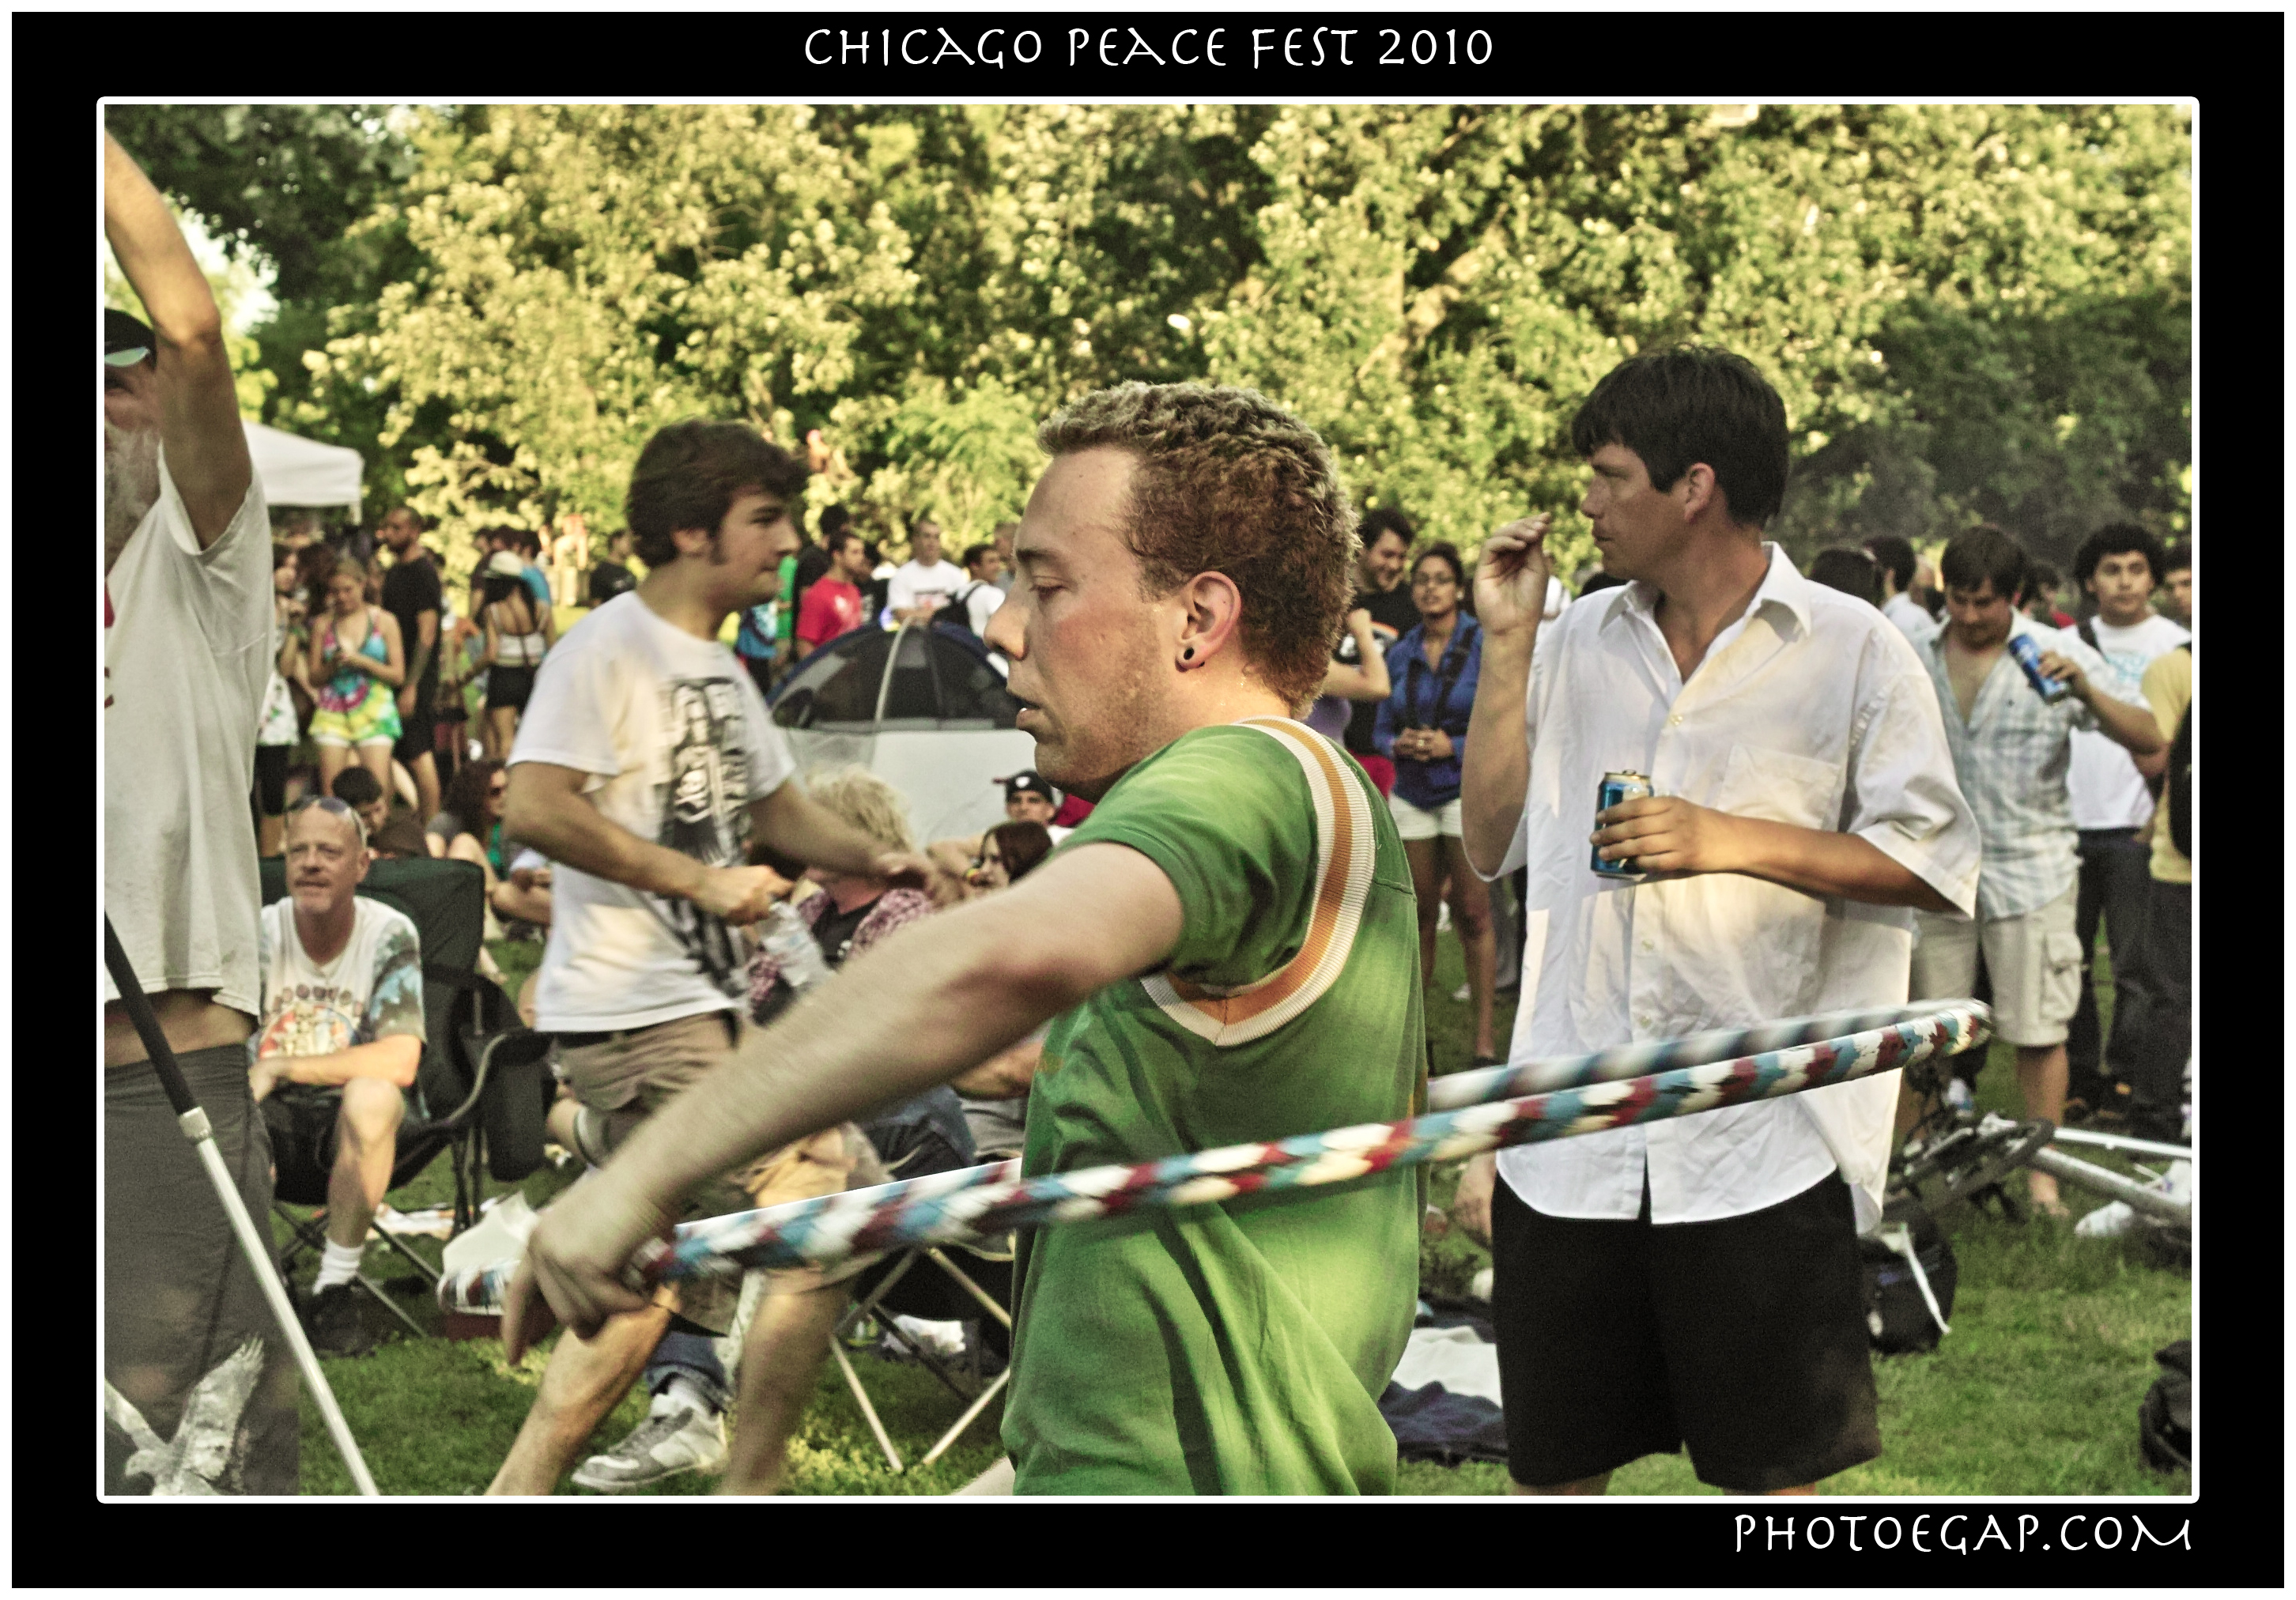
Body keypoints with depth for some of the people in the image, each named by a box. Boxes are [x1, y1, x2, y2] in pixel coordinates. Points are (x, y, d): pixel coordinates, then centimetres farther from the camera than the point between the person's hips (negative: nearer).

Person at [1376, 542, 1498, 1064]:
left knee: (1472, 913, -5)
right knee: (1419, 913, 4)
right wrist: (1397, 744, -9)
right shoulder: (1401, 654, 8)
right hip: (1412, 795, 4)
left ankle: (1484, 1042, -3)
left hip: (1467, 790, -4)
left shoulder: (1485, 645, -4)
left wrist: (1454, 747, -17)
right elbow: (1382, 728, 13)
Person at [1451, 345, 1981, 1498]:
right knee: (1553, 1467, 11)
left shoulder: (1850, 650, -2)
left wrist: (1732, 839, -14)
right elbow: (1492, 842, 9)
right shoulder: (1575, 644, 12)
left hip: (1762, 1141, -4)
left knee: (1767, 1475, 5)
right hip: (1570, 1138, 4)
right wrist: (1506, 639, 4)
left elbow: (1935, 863, -5)